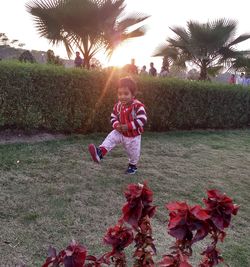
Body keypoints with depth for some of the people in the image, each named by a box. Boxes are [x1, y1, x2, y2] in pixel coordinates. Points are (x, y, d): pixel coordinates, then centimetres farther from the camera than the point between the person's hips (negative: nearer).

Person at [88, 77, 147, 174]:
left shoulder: (138, 106, -25)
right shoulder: (118, 106, -9)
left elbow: (142, 120, -29)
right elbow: (113, 117, 1)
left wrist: (128, 126, -33)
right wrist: (116, 126, -21)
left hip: (133, 136, -3)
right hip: (120, 132, 3)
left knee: (134, 153, 14)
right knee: (111, 138, -23)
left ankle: (132, 165, 42)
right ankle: (100, 152, -35)